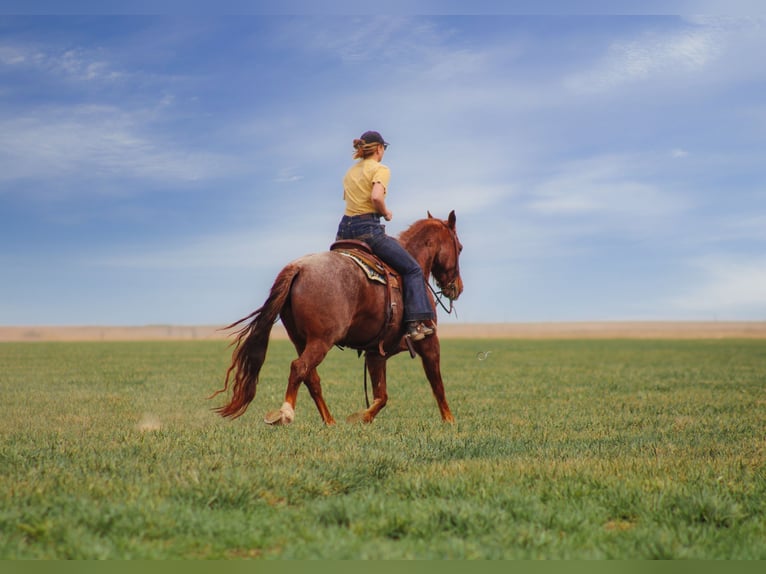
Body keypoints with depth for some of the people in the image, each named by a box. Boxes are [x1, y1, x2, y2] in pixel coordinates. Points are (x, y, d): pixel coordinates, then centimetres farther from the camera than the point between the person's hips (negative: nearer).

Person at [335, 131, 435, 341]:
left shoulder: (350, 172, 19)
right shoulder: (380, 169, -5)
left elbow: (348, 199, 16)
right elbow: (376, 197, -22)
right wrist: (386, 213, -5)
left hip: (345, 229, 7)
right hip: (368, 229, -7)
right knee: (412, 269, 0)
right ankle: (417, 323, -9)